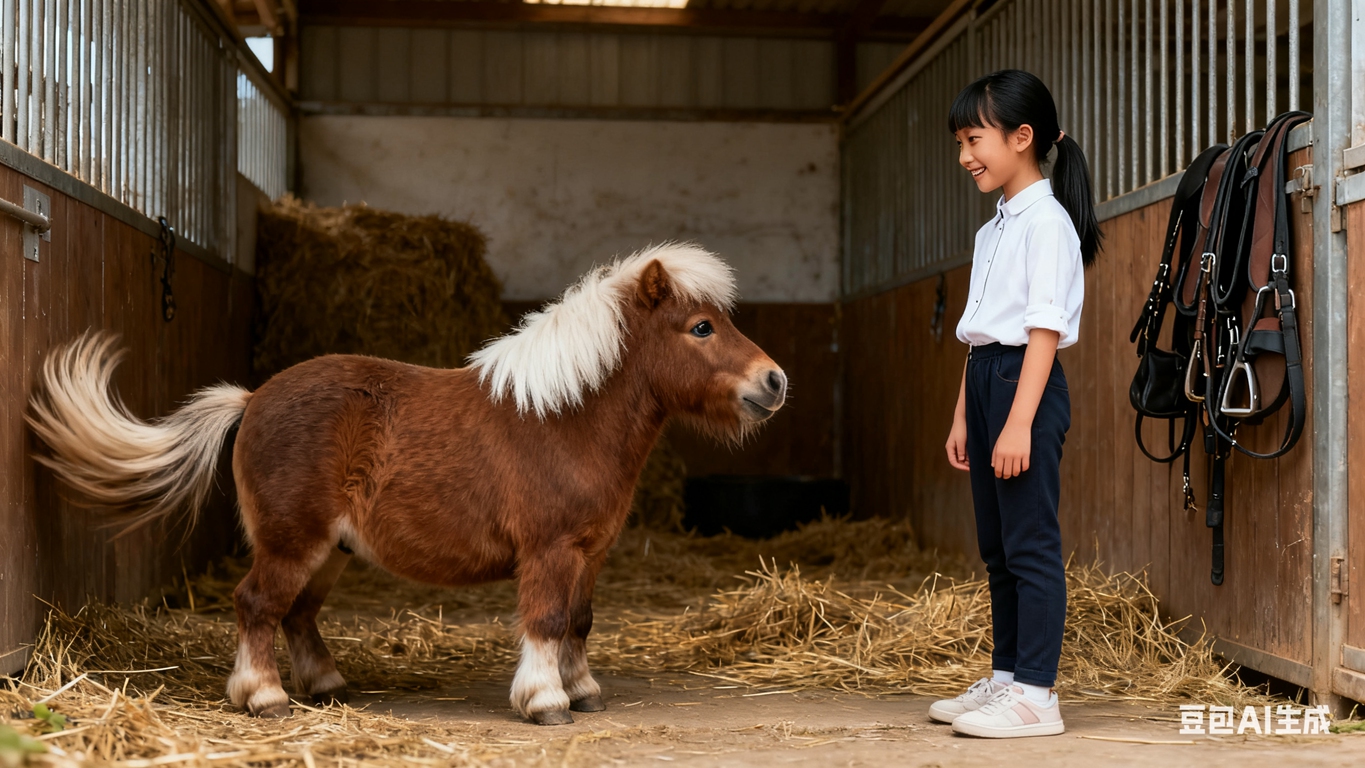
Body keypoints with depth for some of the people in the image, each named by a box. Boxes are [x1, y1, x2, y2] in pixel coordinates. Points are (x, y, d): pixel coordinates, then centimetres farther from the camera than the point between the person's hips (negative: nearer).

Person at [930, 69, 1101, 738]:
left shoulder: (1046, 222, -11)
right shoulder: (992, 230, 18)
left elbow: (1044, 328, -17)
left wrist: (1019, 422, -22)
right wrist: (964, 416, 17)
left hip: (1026, 382, -10)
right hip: (985, 380, 10)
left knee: (1030, 544, -7)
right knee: (996, 545, 13)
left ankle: (1035, 695, -3)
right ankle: (1005, 677, 21)